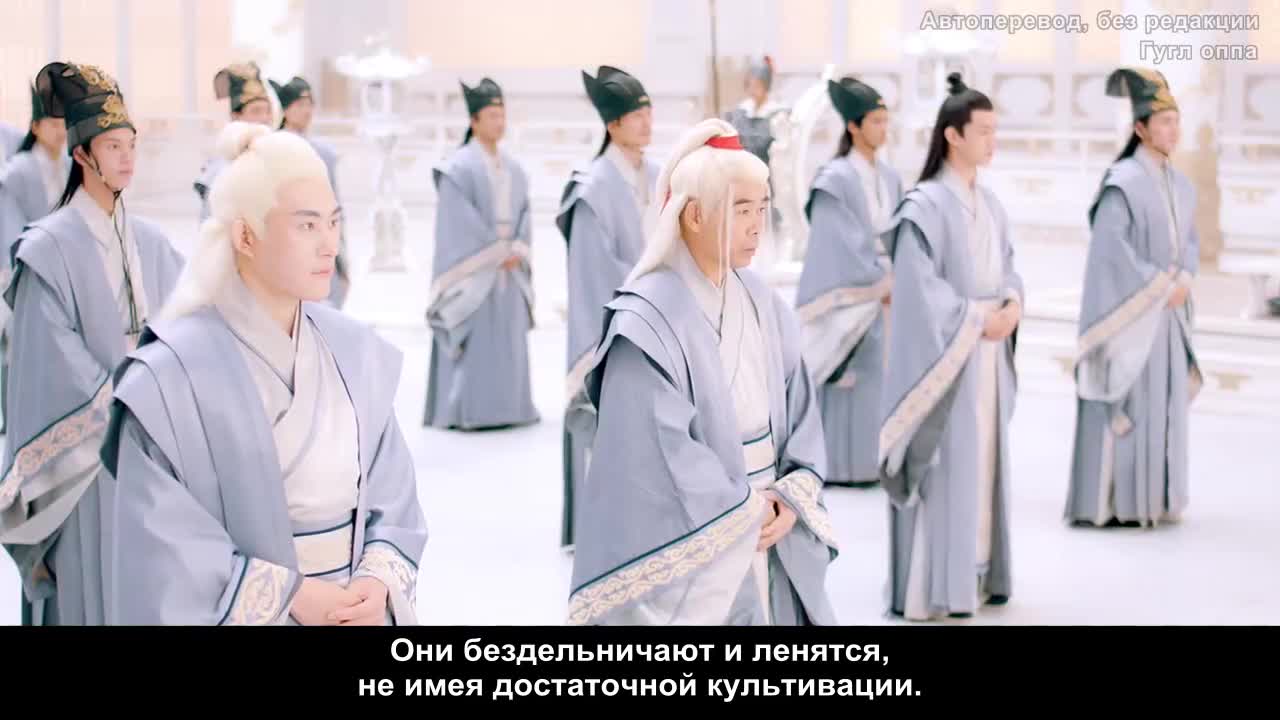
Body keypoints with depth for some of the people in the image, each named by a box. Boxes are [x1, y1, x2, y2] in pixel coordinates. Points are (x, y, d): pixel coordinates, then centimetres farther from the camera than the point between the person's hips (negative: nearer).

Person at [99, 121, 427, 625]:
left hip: (356, 612, 4)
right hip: (248, 613, -4)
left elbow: (393, 502, 2)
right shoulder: (171, 376, -16)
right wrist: (293, 597, -17)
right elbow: (164, 563, -15)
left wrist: (380, 583, -15)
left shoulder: (356, 352, -2)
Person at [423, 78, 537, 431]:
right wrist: (496, 250, -14)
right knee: (474, 339, -8)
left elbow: (524, 210, 11)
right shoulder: (460, 167, -7)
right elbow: (461, 219, -13)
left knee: (509, 338, 7)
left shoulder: (513, 167, 13)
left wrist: (517, 249, -5)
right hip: (473, 267, -6)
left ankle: (506, 406, 14)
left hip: (508, 267, 6)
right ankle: (469, 411, -4)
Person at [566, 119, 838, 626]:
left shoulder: (764, 305, 7)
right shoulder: (647, 322, -14)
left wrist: (792, 496, -6)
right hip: (692, 543, -6)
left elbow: (799, 408, 9)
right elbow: (660, 447, -17)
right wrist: (744, 511, -10)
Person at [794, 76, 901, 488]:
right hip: (849, 292, -7)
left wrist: (894, 280, -3)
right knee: (847, 377, -3)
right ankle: (839, 464, 5)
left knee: (877, 376, 8)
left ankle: (870, 461, 16)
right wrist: (879, 283, -13)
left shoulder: (889, 178, 9)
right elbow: (845, 241, -15)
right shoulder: (837, 178, -12)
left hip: (882, 290, 7)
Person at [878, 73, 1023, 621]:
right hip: (945, 354, -8)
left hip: (989, 354, 8)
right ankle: (933, 585, 2)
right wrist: (976, 319, -15)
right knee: (945, 465, -5)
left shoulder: (990, 204, 11)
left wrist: (1013, 305, -3)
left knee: (983, 461, 11)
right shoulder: (926, 205, -13)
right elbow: (920, 286, -17)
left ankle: (976, 573, 20)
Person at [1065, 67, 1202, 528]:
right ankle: (1107, 502, 3)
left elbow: (1191, 240, 16)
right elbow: (1110, 247, -19)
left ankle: (1152, 497, 19)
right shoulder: (1123, 182, -13)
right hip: (1130, 311, -8)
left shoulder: (1180, 186, 11)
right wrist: (1158, 286, -16)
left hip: (1168, 311, 8)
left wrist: (1184, 279, -4)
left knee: (1165, 402, 10)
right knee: (1125, 403, -5)